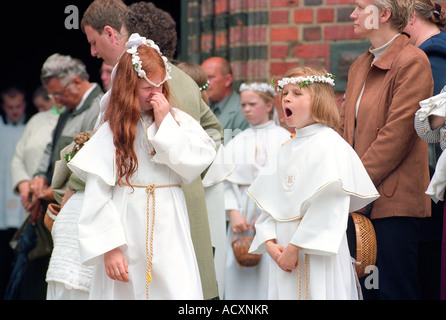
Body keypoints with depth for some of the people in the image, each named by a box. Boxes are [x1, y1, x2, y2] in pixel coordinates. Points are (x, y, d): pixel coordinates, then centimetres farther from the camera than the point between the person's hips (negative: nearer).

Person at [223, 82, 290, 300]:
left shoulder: (283, 138, 0)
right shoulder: (237, 142, 12)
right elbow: (226, 181, 5)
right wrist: (233, 212, -9)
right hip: (243, 217, 4)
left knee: (268, 273, -8)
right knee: (238, 272, 1)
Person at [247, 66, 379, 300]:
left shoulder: (329, 144, -8)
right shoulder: (287, 150, 16)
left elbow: (328, 206, -18)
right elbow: (268, 203, 14)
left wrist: (295, 247, -19)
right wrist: (269, 243, -2)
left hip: (318, 257, -7)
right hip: (284, 257, 7)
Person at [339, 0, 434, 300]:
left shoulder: (412, 62, -9)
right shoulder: (360, 66, 17)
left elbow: (397, 134, -15)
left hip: (394, 199, -8)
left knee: (394, 289, -6)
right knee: (368, 288, 9)